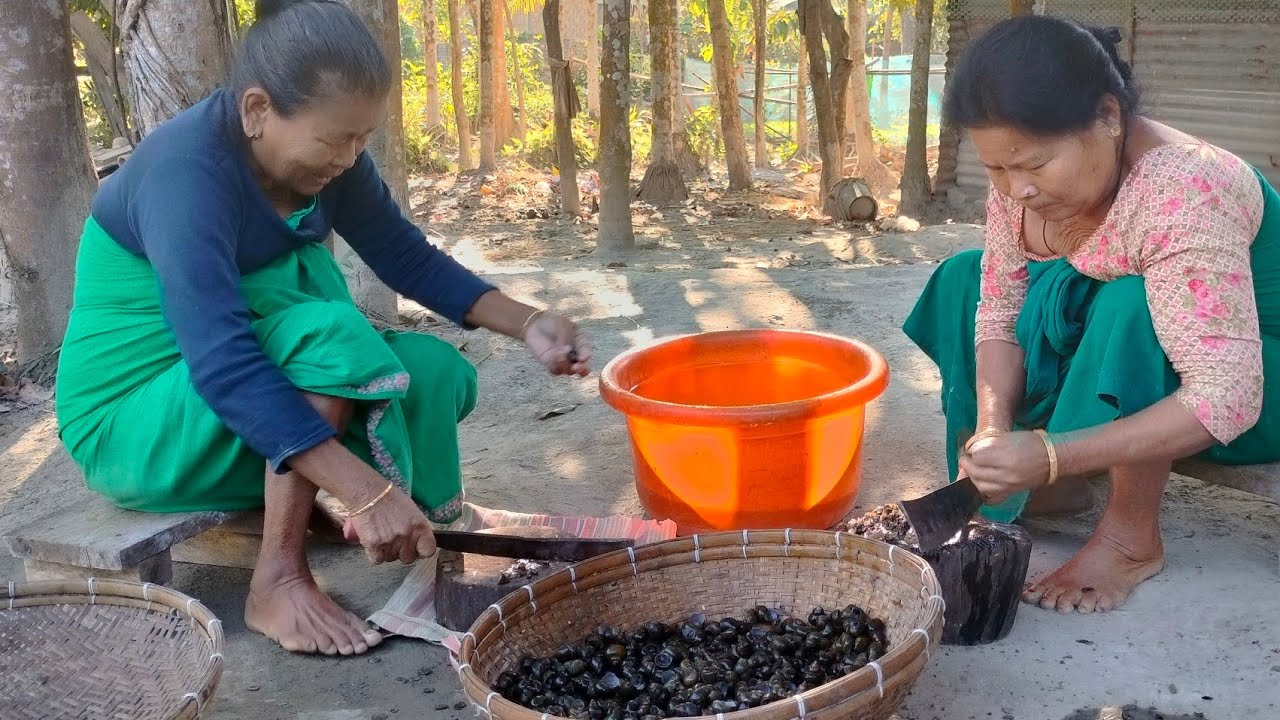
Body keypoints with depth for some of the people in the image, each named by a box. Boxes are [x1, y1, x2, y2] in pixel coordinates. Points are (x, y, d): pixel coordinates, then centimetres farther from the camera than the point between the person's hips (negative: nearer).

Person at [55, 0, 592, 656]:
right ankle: (279, 581, -24)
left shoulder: (321, 155, -7)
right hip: (135, 419, -7)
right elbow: (223, 367, -39)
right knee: (329, 338, -32)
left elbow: (409, 259, 2)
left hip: (262, 380, 8)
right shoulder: (186, 173, -30)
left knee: (437, 374, -10)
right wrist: (366, 492, -44)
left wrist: (528, 325, -11)